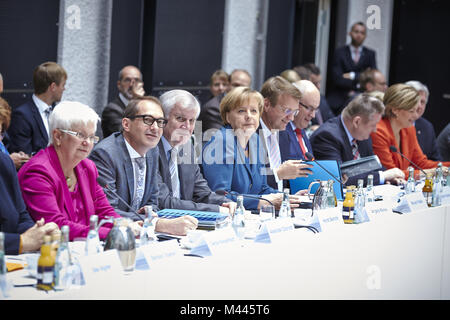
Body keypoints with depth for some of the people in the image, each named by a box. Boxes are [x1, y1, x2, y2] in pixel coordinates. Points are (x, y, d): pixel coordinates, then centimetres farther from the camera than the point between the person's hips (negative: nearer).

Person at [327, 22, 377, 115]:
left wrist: (353, 76, -8)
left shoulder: (370, 54, 11)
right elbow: (337, 79, -6)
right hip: (339, 100, -1)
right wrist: (357, 85, -10)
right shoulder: (339, 52, 3)